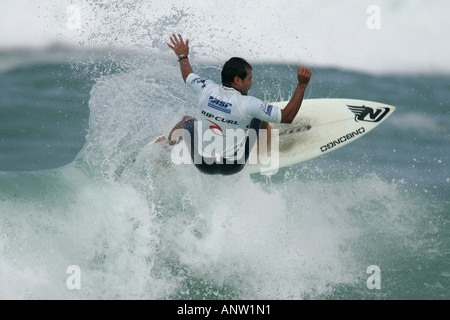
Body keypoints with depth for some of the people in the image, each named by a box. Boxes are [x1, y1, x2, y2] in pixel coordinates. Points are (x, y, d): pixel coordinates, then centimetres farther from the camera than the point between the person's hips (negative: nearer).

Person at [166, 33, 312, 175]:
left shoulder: (207, 90, -14)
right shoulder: (247, 104, -26)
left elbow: (188, 77, 11)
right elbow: (287, 117, -22)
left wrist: (182, 56, 30)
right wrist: (302, 85, -22)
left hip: (202, 165, 3)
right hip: (233, 167, -3)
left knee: (188, 121, 31)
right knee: (259, 116, 15)